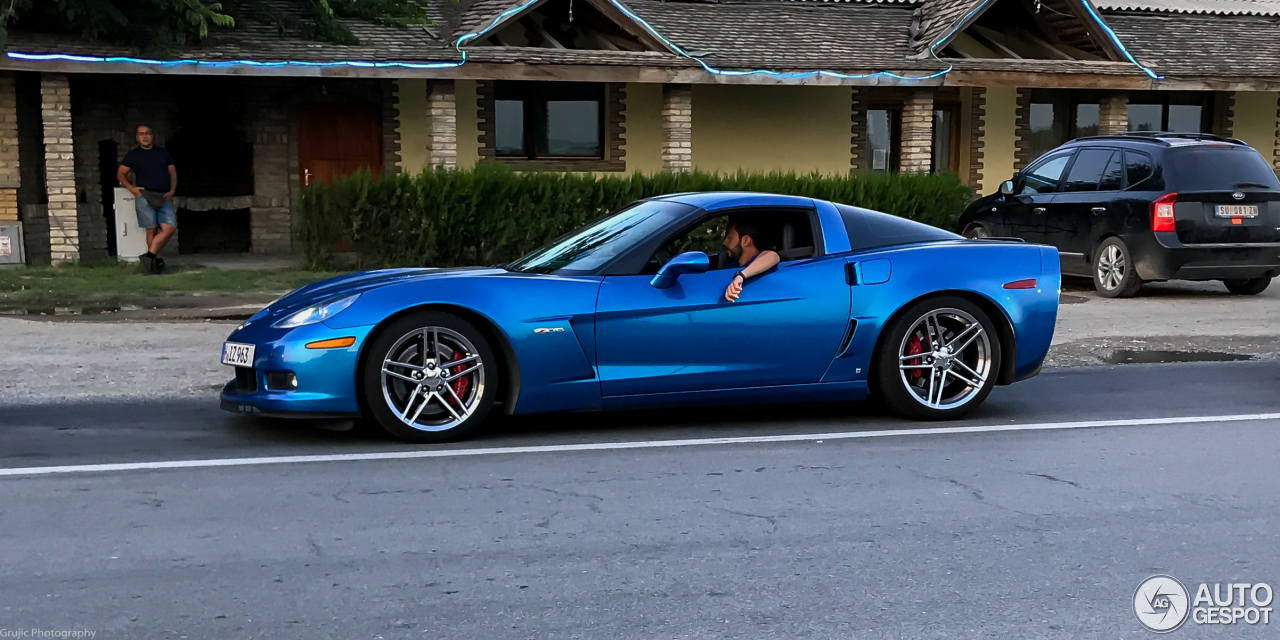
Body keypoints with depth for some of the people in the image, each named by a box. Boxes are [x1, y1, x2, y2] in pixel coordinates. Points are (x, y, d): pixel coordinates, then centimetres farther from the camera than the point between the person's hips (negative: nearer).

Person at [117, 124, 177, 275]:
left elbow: (172, 172, 17)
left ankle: (149, 256, -5)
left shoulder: (163, 153, 13)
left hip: (163, 197, 2)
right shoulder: (132, 155, 8)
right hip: (144, 197, -2)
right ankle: (157, 260, 5)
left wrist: (172, 191, 2)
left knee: (170, 227, -11)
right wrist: (131, 188, -5)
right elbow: (120, 174, 12)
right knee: (152, 229, -4)